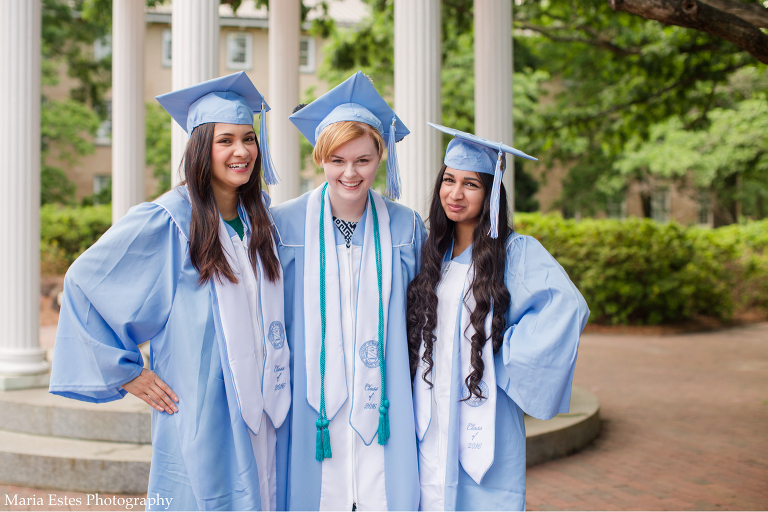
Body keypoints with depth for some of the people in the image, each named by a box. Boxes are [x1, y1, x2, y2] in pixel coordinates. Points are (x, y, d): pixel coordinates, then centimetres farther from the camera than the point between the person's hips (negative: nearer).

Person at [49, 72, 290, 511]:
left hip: (262, 413, 6)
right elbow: (84, 280, -9)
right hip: (202, 416, -5)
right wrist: (125, 371, -8)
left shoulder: (259, 217, 6)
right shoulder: (167, 222, -12)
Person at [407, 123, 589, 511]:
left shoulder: (517, 252, -8)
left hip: (484, 419, -4)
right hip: (432, 421, 4)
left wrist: (508, 355, -17)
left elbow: (567, 306, -21)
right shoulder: (431, 252, 9)